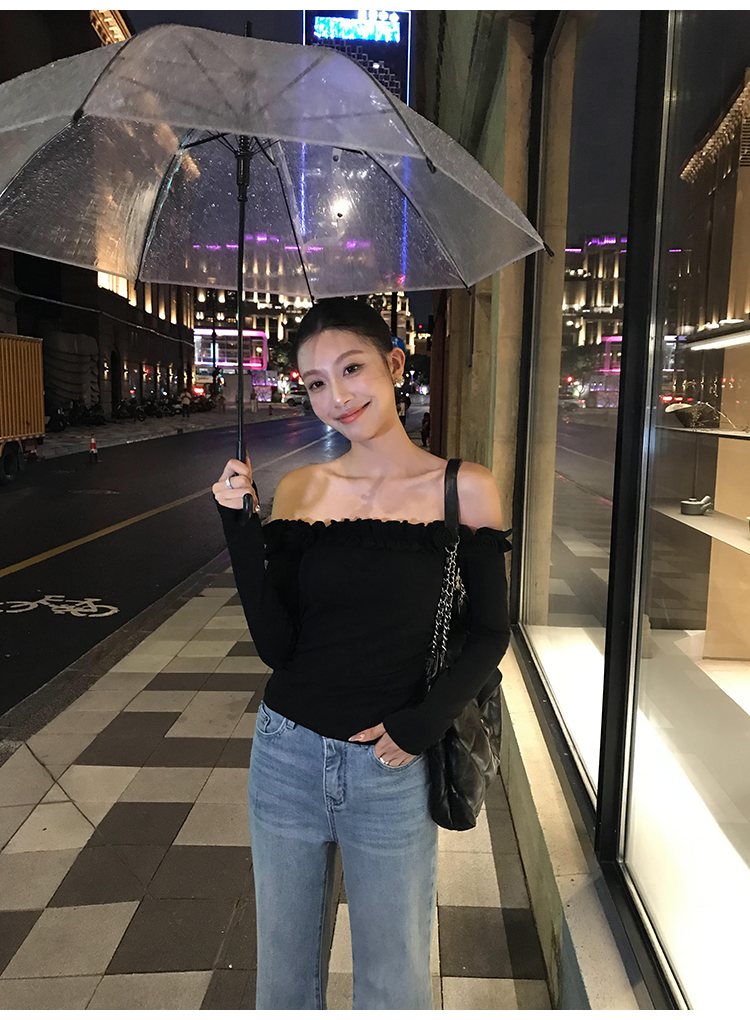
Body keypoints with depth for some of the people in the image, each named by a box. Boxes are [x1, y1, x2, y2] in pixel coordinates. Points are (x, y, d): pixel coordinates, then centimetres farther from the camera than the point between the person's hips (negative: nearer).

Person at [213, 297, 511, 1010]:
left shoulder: (463, 489, -8)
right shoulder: (298, 490, -3)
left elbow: (490, 631, -1)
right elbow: (276, 646, -6)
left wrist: (421, 725, -12)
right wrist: (239, 527, -15)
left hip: (392, 770, -2)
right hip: (288, 756, 2)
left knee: (394, 981, 18)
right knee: (284, 972, 23)